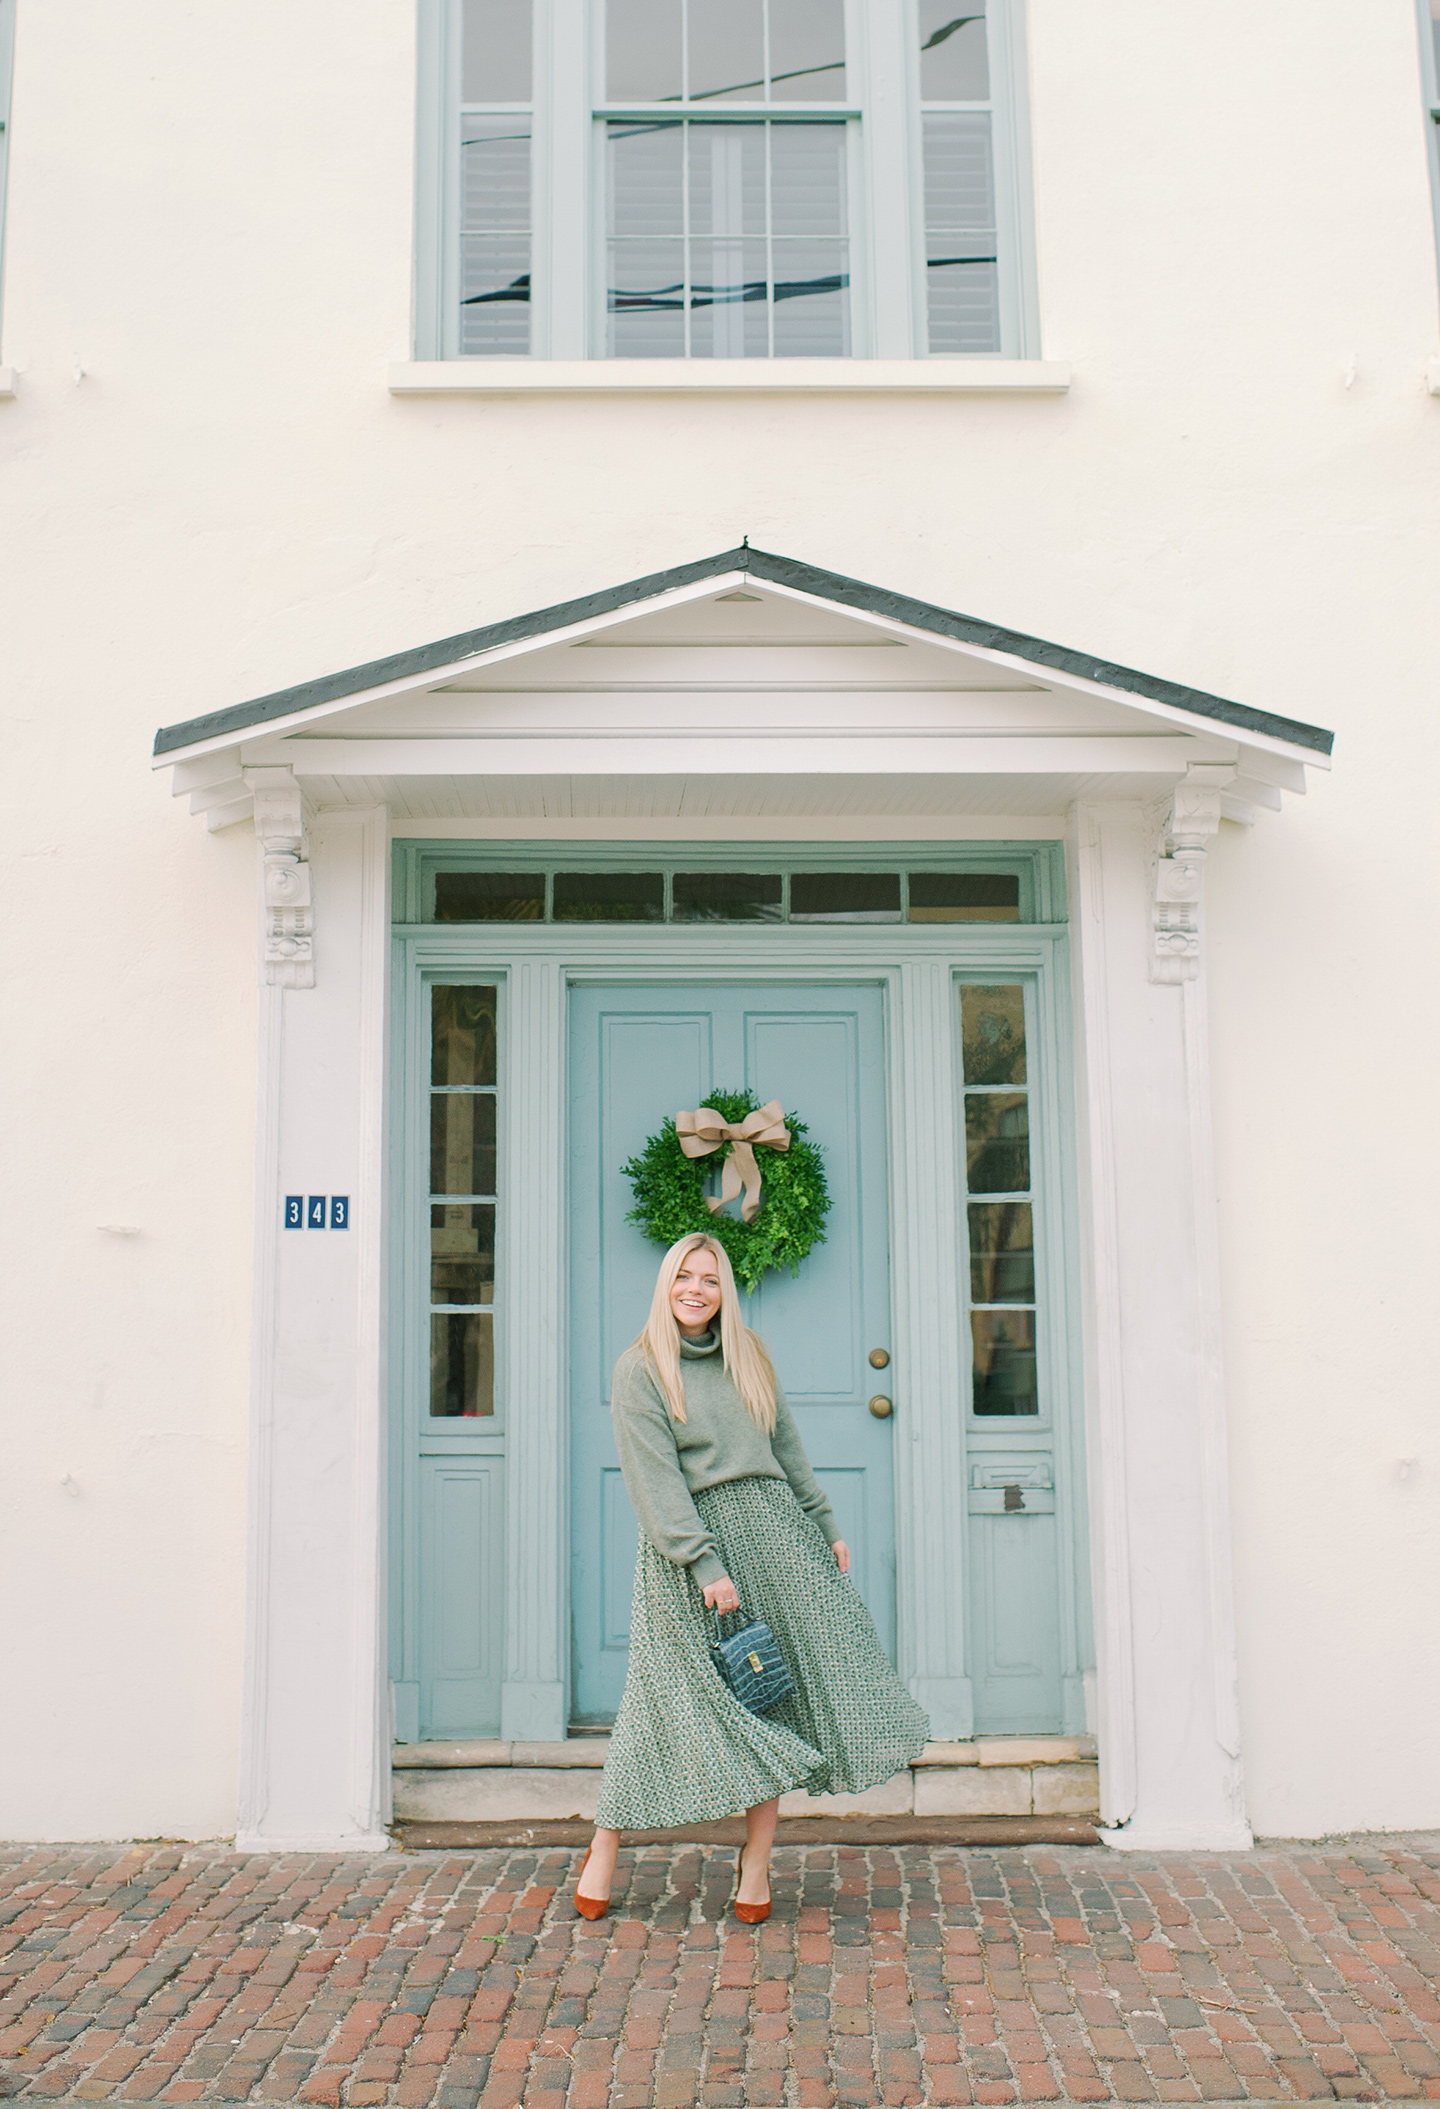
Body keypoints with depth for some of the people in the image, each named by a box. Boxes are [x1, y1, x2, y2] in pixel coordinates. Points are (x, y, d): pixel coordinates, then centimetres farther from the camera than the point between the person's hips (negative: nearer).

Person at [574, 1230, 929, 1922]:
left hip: (772, 1529, 5)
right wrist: (705, 1564, -19)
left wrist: (826, 1527, 16)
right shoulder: (639, 1370, -5)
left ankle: (756, 1859, 14)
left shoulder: (748, 1355, 12)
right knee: (672, 1693, -1)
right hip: (688, 1541, -5)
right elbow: (654, 1479, -12)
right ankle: (604, 1848, 16)